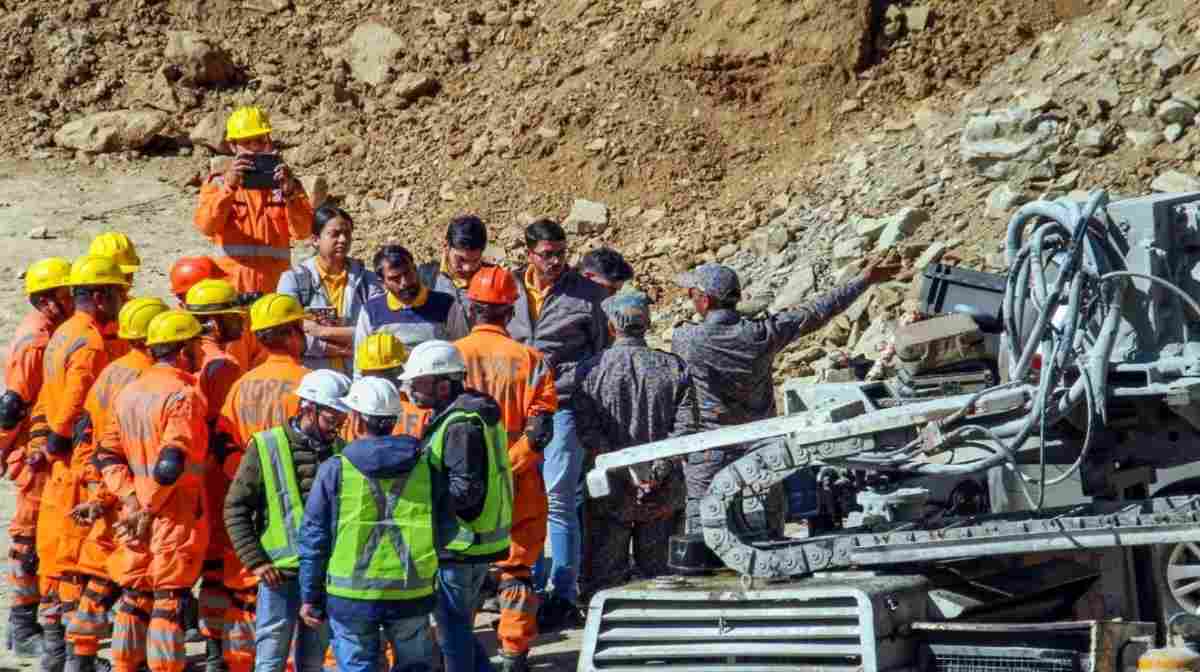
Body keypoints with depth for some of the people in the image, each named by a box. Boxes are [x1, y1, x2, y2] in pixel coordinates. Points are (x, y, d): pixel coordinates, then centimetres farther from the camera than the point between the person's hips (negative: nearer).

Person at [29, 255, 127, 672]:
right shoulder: (91, 344, -17)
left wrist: (41, 443, 11)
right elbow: (73, 408, -24)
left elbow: (47, 399, 16)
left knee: (57, 548, 14)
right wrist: (56, 446, -12)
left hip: (61, 466, 10)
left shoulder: (62, 335, 14)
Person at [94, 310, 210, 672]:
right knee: (169, 602, -1)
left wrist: (132, 500, 0)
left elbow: (108, 455, 8)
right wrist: (149, 509, -13)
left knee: (133, 598, 14)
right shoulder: (183, 396, -15)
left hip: (137, 516, 7)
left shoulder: (128, 393, 10)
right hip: (177, 517, -7)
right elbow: (170, 464, -23)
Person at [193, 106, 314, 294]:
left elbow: (303, 231, -4)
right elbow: (206, 226, -10)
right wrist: (229, 186, -23)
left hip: (276, 290, 1)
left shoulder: (283, 183, 10)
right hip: (230, 288, -1)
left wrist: (290, 191, -19)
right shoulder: (218, 183, 8)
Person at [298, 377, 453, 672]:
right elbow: (445, 530, 3)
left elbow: (313, 539, -3)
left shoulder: (334, 470, -7)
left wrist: (310, 597, 6)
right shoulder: (426, 466, -2)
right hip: (412, 594, 2)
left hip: (352, 596, -2)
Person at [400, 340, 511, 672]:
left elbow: (466, 490, -26)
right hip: (477, 542, 10)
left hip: (460, 545, -10)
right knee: (460, 624, 19)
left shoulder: (461, 424, -21)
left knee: (452, 626, 2)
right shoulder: (474, 412, 10)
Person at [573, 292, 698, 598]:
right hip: (663, 491, 2)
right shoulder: (674, 367, 1)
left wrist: (623, 472, -12)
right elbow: (686, 426, -6)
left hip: (611, 490, -2)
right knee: (657, 569, 12)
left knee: (605, 573, 6)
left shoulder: (592, 369, -5)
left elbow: (588, 431, -11)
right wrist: (658, 469, -9)